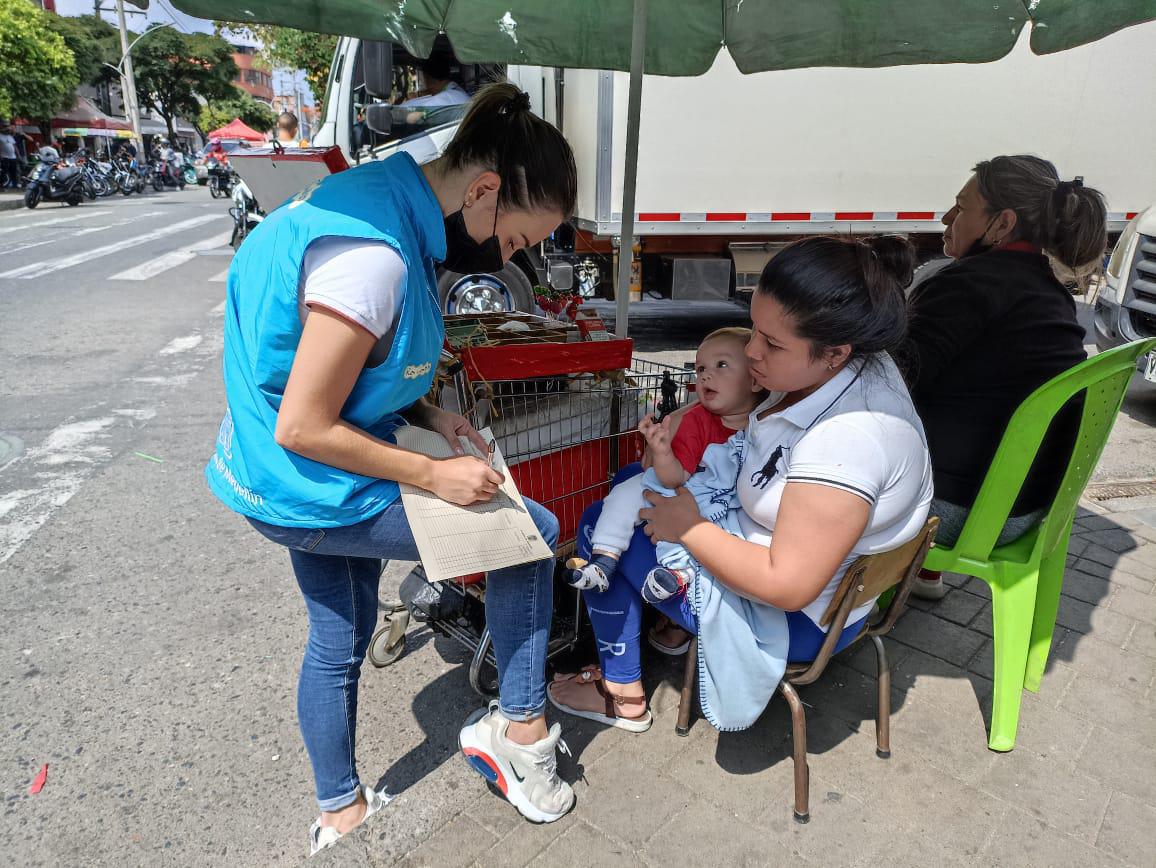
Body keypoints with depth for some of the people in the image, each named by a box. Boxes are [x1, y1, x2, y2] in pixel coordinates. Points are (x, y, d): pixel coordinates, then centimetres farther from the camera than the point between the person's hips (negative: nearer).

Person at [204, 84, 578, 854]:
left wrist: (433, 417, 0)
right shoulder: (373, 257, -30)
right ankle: (520, 728, 16)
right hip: (315, 491, -9)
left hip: (305, 482, 9)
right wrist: (434, 475, -18)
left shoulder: (388, 200, 1)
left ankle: (339, 814, 46)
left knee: (337, 641, 23)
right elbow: (302, 428, -25)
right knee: (535, 530, -1)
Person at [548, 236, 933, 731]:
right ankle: (674, 624, 24)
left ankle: (623, 695, 13)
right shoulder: (856, 364, -8)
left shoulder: (847, 440, -37)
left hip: (798, 619, -9)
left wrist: (689, 528, -20)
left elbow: (788, 587, -32)